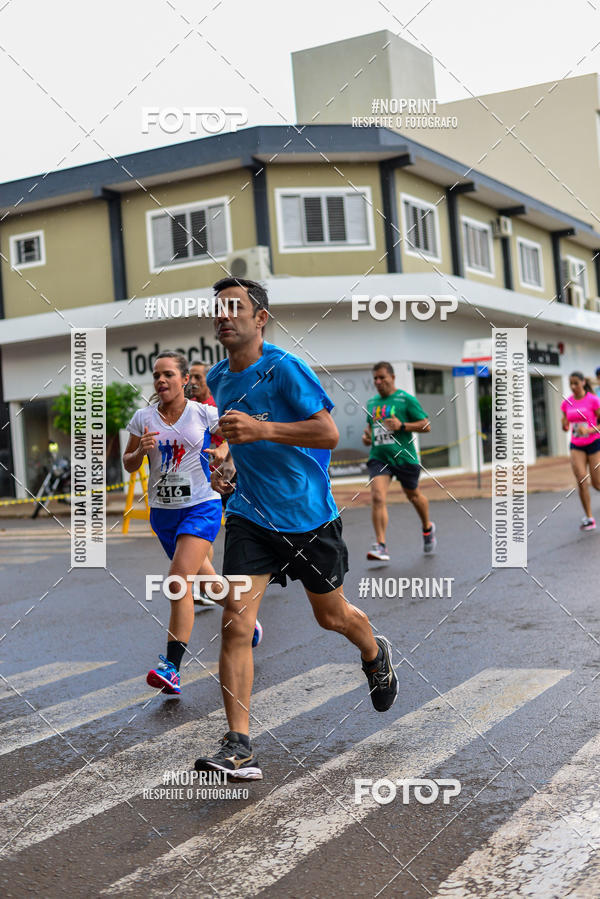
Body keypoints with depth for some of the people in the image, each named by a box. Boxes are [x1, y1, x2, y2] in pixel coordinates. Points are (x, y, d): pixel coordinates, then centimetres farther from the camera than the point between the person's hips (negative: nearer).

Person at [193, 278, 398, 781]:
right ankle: (239, 748, -9)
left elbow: (329, 433, -23)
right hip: (250, 516, 4)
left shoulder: (285, 369, -15)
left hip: (309, 516, -4)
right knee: (236, 624, -12)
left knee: (331, 615, 15)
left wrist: (261, 429, -31)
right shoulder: (217, 379, 6)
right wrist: (219, 469, 11)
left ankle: (376, 656, 50)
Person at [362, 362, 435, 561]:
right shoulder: (371, 402, 12)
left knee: (414, 496, 17)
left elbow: (426, 426, -5)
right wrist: (366, 434, 7)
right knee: (377, 497, -17)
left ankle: (427, 528, 45)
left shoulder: (406, 399, -5)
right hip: (378, 458, 3)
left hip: (404, 457, -3)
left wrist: (402, 426, -18)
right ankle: (381, 546, -19)